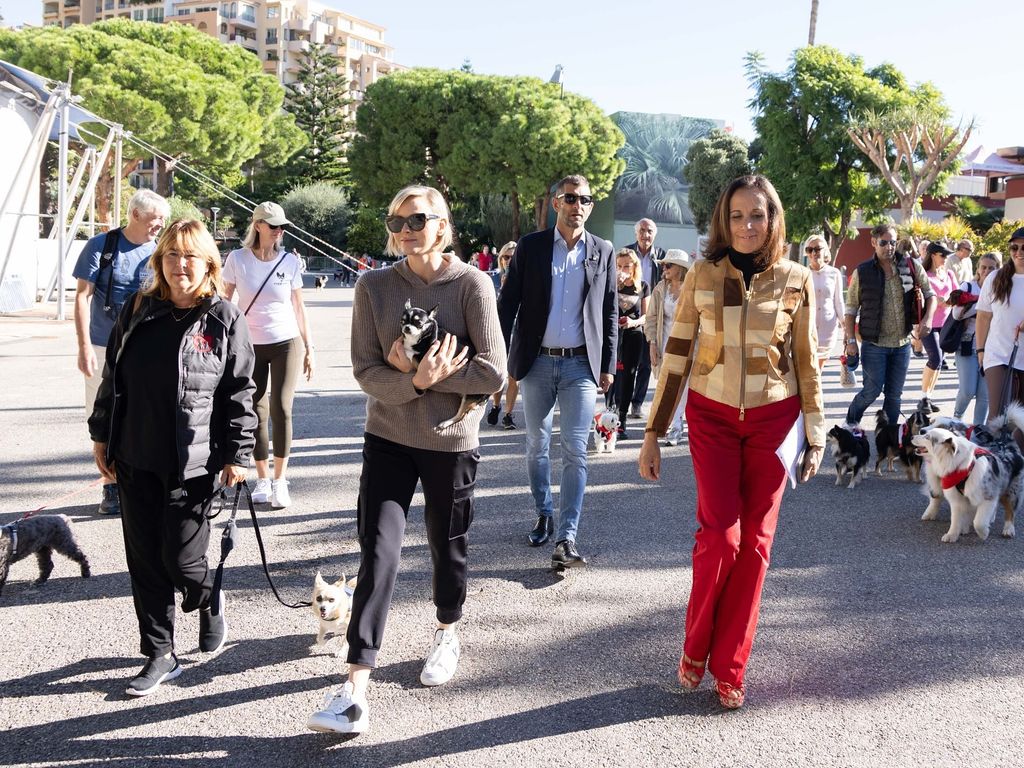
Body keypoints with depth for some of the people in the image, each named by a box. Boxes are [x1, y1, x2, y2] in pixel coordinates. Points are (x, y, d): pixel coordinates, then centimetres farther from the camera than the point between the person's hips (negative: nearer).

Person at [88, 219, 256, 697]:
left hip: (193, 463, -4)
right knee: (144, 560, 7)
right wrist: (101, 434, 13)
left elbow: (240, 393, -4)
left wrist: (238, 454, -6)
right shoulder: (137, 312, 6)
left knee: (179, 558, -3)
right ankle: (159, 656, 19)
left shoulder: (225, 320, -5)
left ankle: (208, 602, 32)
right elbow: (112, 377, 14)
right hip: (135, 460, 4)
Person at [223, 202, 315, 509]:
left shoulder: (290, 261, -1)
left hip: (287, 343, 0)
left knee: (281, 408, -10)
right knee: (257, 413, 4)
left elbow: (298, 306, 7)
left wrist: (309, 348, 6)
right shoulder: (238, 259, -4)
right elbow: (225, 299, 4)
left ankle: (280, 480, 0)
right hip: (250, 346, 1)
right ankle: (262, 479, 17)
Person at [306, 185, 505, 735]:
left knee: (447, 546, 15)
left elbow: (493, 372, -15)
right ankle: (355, 690, -7)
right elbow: (366, 373, -9)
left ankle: (446, 635, 44)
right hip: (388, 438, 1)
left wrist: (422, 373, -17)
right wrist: (417, 380, -27)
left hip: (451, 441, -1)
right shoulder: (374, 287, -4)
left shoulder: (471, 284, -10)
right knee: (378, 554, -7)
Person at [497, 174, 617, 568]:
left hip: (581, 365, 0)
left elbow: (609, 312, 7)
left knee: (575, 451, -6)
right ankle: (544, 515, 30)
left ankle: (566, 538, -5)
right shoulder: (530, 247, 1)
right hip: (536, 362, 1)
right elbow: (507, 303, 1)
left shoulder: (603, 251, 4)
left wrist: (608, 365, 4)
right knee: (537, 445, 12)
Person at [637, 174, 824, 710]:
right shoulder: (702, 276, -2)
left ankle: (728, 668, 14)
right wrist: (652, 435, 0)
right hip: (712, 418, -1)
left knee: (755, 542, 2)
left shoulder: (796, 280, -1)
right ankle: (695, 647, 12)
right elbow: (675, 357, 0)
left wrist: (816, 434, 5)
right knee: (721, 534, -11)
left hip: (773, 420, 1)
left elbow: (807, 362, 5)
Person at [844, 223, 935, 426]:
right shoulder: (862, 272, -2)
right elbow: (851, 308, 1)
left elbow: (930, 295, 8)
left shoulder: (911, 266, 2)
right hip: (874, 343, -2)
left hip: (902, 343, 3)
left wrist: (927, 319, -10)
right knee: (872, 390, -3)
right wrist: (851, 339, -6)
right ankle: (850, 423, 19)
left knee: (894, 393, 10)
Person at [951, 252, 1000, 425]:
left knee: (985, 394, -2)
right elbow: (957, 313, -7)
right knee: (968, 391, -8)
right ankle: (956, 417, 19)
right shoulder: (968, 286, 5)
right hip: (968, 345, -1)